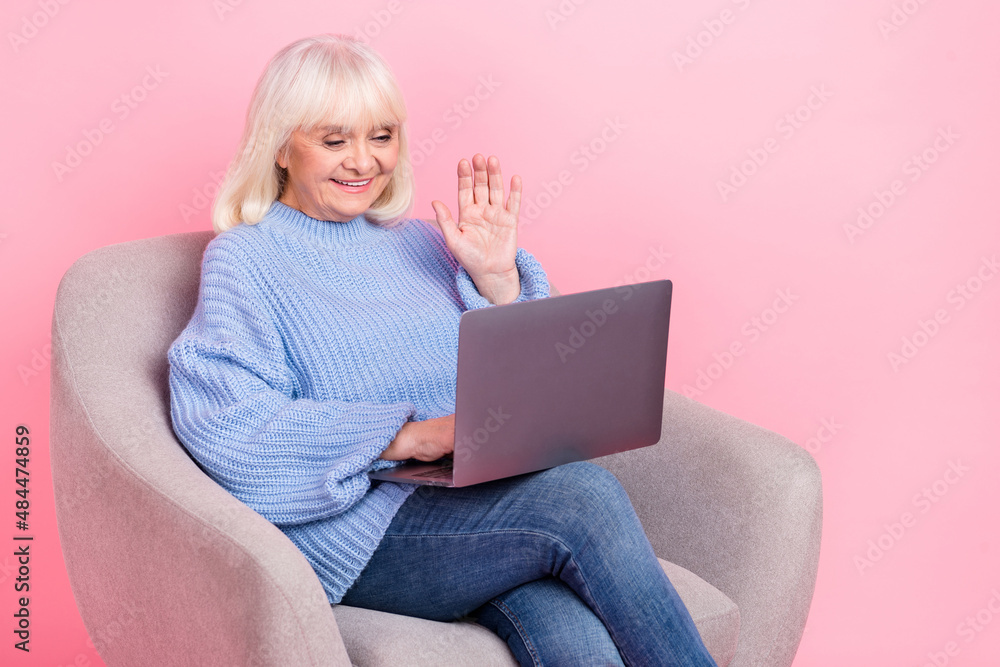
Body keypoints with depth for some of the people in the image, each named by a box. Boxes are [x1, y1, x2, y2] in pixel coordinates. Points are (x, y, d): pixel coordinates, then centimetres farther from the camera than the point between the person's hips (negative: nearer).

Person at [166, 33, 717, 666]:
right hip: (354, 527, -4)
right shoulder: (244, 259, 5)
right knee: (584, 495, -28)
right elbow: (228, 428, -13)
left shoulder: (420, 242, 20)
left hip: (479, 499, 4)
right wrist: (406, 435, -19)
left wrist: (497, 280, 0)